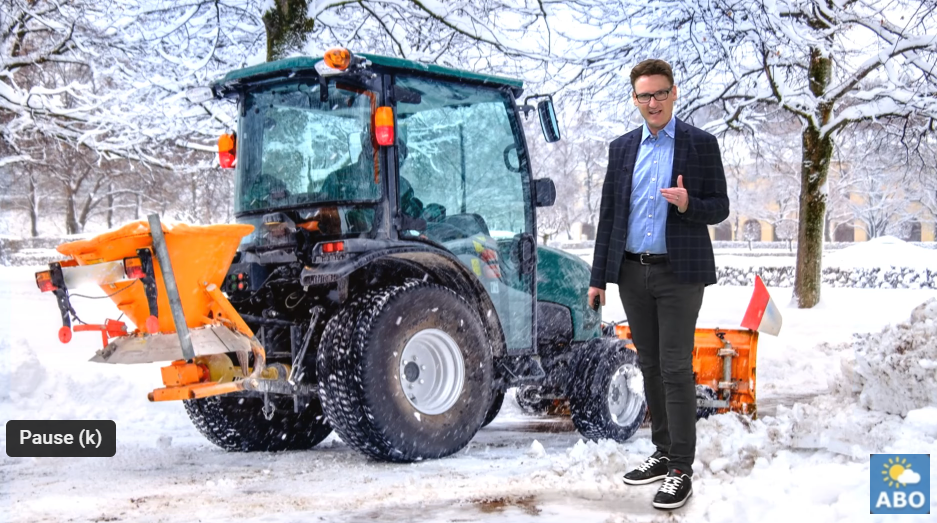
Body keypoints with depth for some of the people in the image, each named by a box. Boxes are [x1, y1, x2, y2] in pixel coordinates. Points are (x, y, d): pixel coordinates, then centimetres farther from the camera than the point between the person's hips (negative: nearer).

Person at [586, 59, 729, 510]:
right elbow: (609, 214, 10)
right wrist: (598, 277, 7)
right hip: (632, 272, 5)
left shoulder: (701, 144, -2)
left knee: (675, 368, -6)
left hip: (679, 272, -4)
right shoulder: (622, 148, 10)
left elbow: (719, 207, -1)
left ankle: (681, 469, 0)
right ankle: (663, 453, 23)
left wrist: (688, 204, -24)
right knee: (650, 366, 11)